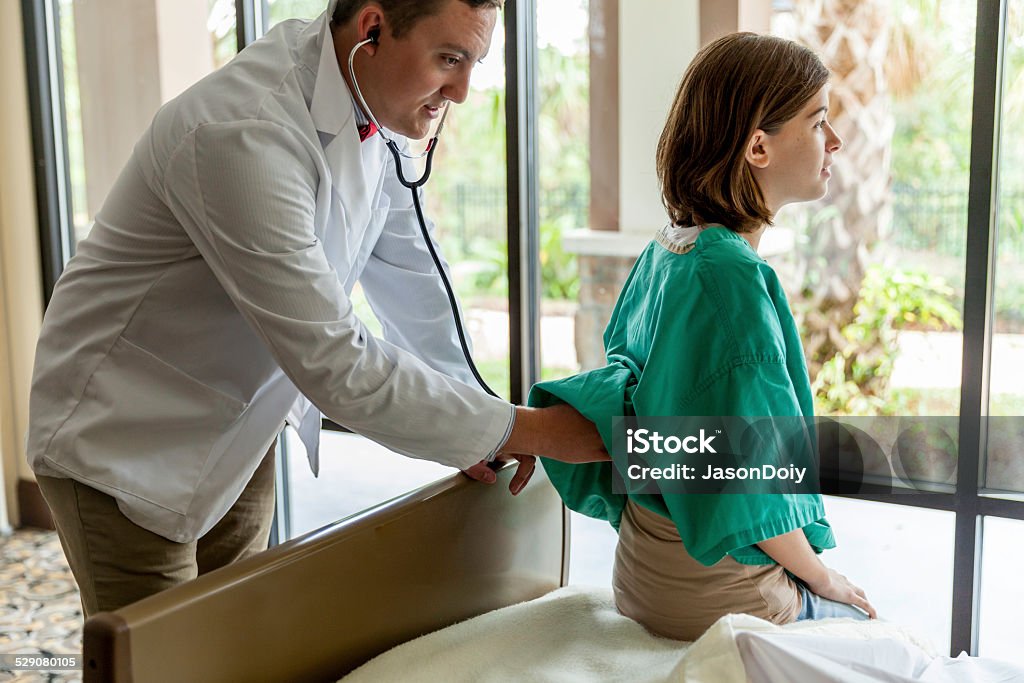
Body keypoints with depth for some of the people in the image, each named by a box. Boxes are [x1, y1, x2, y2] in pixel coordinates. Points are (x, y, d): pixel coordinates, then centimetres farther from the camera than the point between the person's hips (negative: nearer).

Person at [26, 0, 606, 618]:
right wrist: (517, 430, -27)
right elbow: (335, 366, -33)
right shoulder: (243, 136, -33)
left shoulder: (371, 112, -5)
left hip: (238, 430, 8)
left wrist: (475, 424, 1)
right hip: (123, 444, -8)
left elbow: (407, 275, 6)